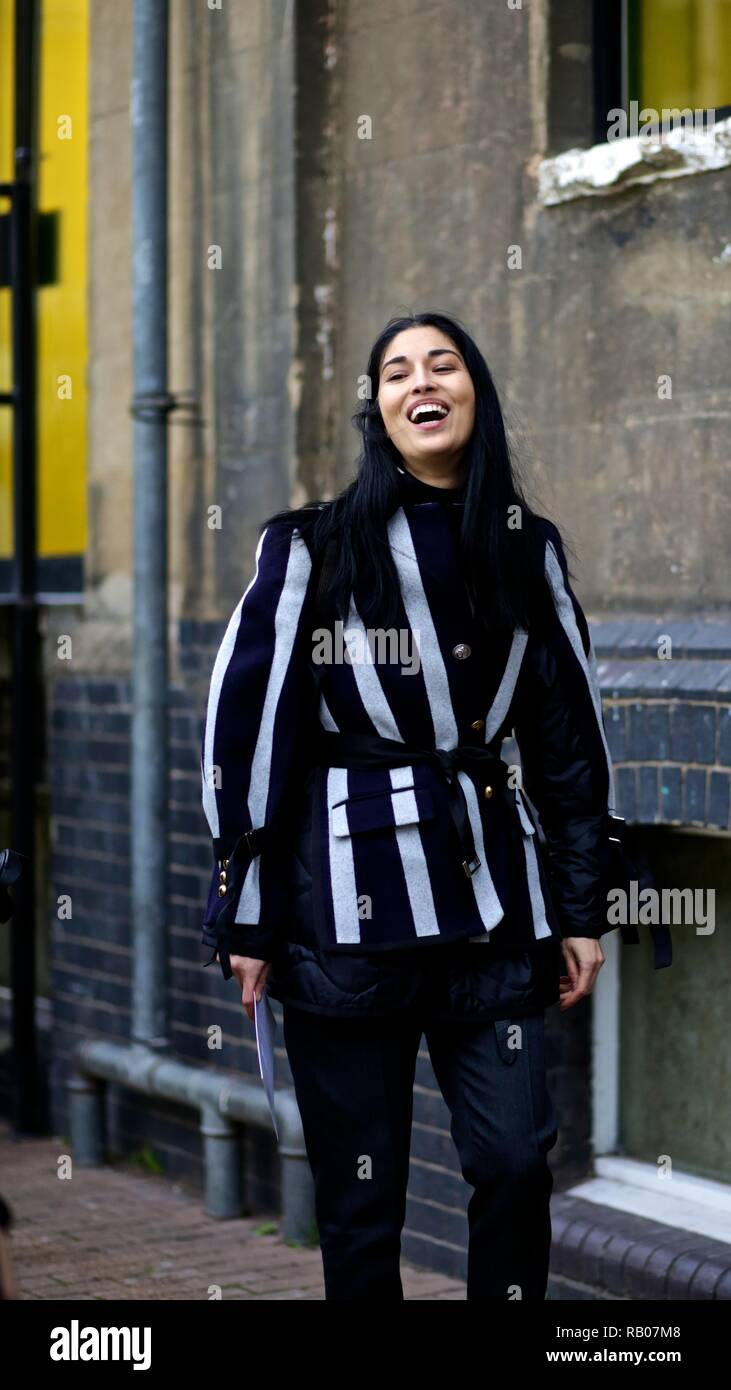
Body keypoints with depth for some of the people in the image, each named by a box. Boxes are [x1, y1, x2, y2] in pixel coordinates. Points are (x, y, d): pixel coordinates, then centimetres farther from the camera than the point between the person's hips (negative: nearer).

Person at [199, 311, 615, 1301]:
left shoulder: (527, 551, 9)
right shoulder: (311, 548, 0)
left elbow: (569, 737, 13)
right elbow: (246, 730, -1)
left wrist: (581, 910, 9)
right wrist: (248, 920, -2)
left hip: (494, 897, 3)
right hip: (347, 904, -2)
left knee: (516, 1160, -2)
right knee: (361, 1185, 3)